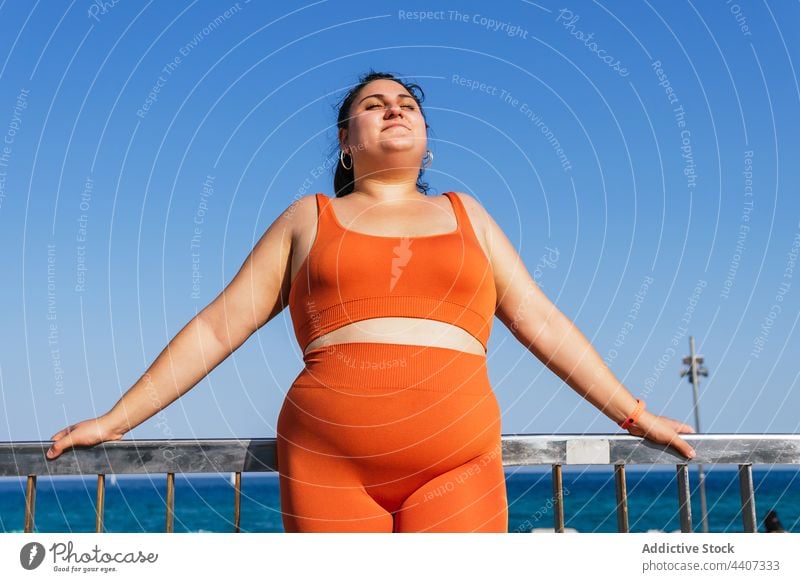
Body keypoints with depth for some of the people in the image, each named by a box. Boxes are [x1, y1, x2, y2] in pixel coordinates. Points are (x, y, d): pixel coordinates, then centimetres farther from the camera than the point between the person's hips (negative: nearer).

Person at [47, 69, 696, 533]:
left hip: (458, 461, 1)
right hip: (328, 463, -1)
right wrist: (115, 421, 10)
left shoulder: (466, 215, 20)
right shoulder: (309, 219, 15)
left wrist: (634, 414, 15)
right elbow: (217, 327, 13)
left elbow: (543, 323, 19)